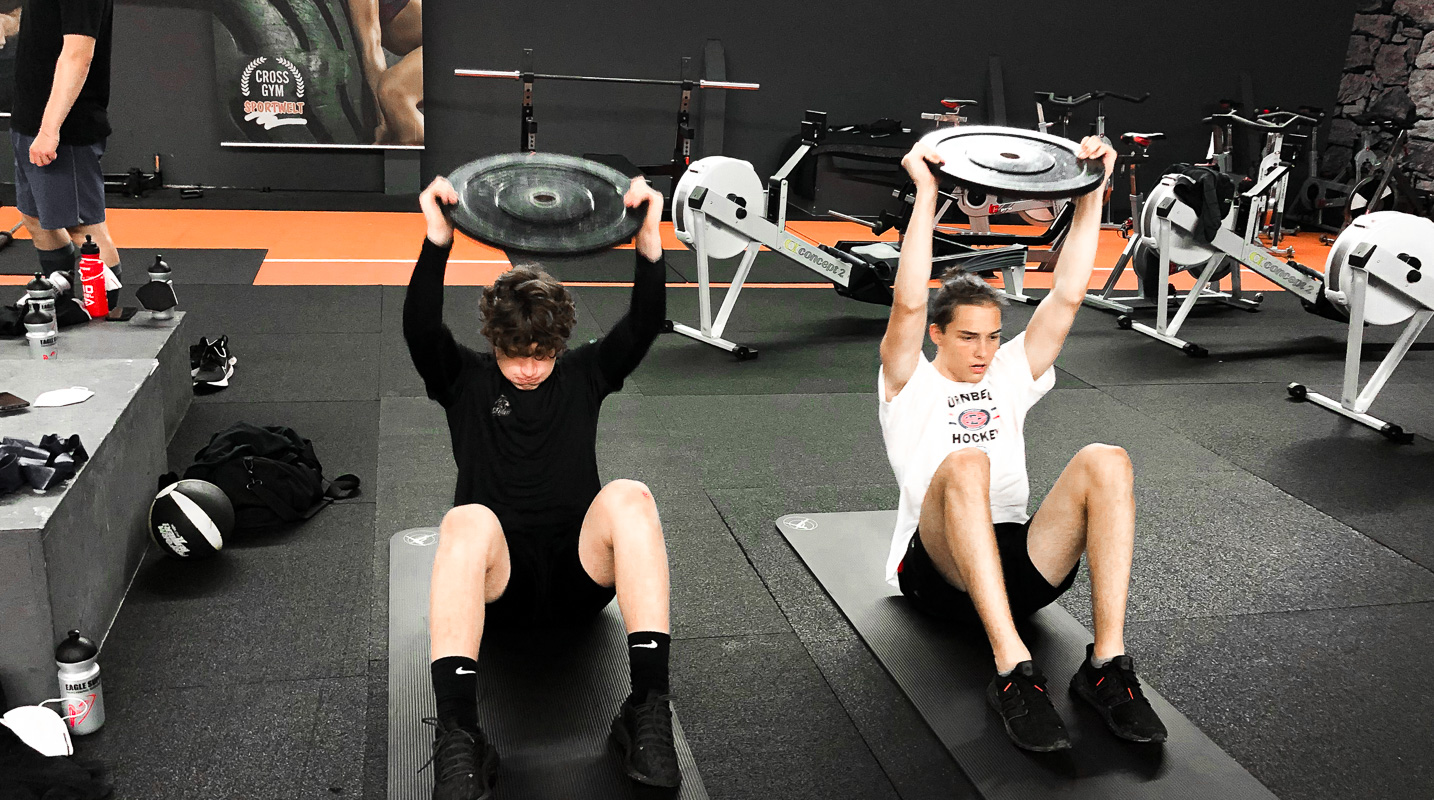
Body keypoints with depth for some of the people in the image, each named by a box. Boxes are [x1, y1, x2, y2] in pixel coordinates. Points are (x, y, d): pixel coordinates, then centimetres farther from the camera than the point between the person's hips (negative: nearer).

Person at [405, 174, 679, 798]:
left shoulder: (583, 374, 17)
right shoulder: (465, 378, 14)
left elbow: (645, 324, 1)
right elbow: (420, 328, -6)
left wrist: (648, 237, -14)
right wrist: (438, 239, -20)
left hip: (580, 572, 1)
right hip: (497, 579, -1)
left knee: (629, 497, -32)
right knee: (467, 520, -36)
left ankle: (649, 712, -36)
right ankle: (458, 737, -46)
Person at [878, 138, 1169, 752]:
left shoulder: (1009, 376, 25)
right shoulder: (910, 385, 12)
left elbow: (1067, 295, 13)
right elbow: (908, 305, -8)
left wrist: (1091, 193, 6)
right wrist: (926, 193, -12)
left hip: (1019, 562, 4)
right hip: (939, 572, -4)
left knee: (1106, 462, -24)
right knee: (965, 463, -38)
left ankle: (1107, 663, -29)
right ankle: (1012, 671, -43)